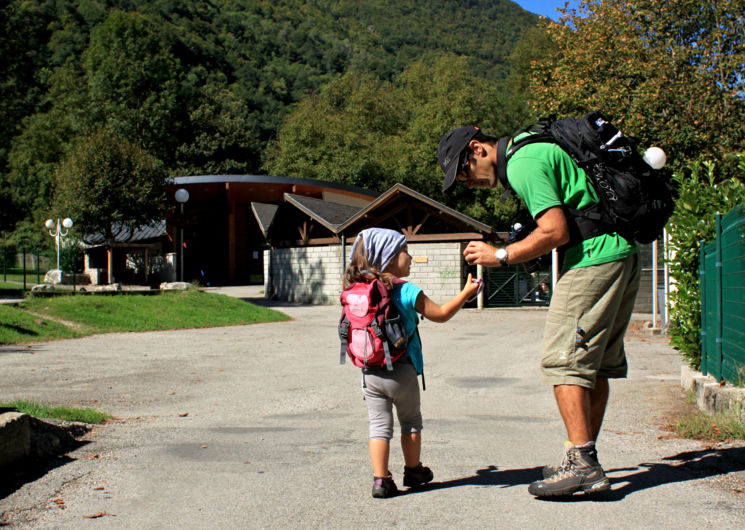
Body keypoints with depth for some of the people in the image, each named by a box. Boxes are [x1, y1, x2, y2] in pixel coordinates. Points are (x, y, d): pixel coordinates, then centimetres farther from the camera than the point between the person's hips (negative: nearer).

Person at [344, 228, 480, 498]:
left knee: (379, 425, 8)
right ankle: (413, 471, 30)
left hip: (370, 373, 3)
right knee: (411, 421, 17)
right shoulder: (408, 292, -12)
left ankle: (380, 479, 0)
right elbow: (440, 314, -3)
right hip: (401, 372, -3)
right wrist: (466, 293, 8)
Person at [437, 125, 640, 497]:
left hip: (593, 260, -10)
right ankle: (586, 460, 16)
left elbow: (556, 232, -20)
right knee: (596, 364, 11)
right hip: (623, 256, 10)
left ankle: (581, 465, -8)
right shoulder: (532, 148, 18)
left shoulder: (523, 164, -13)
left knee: (563, 360, -7)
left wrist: (501, 256, -10)